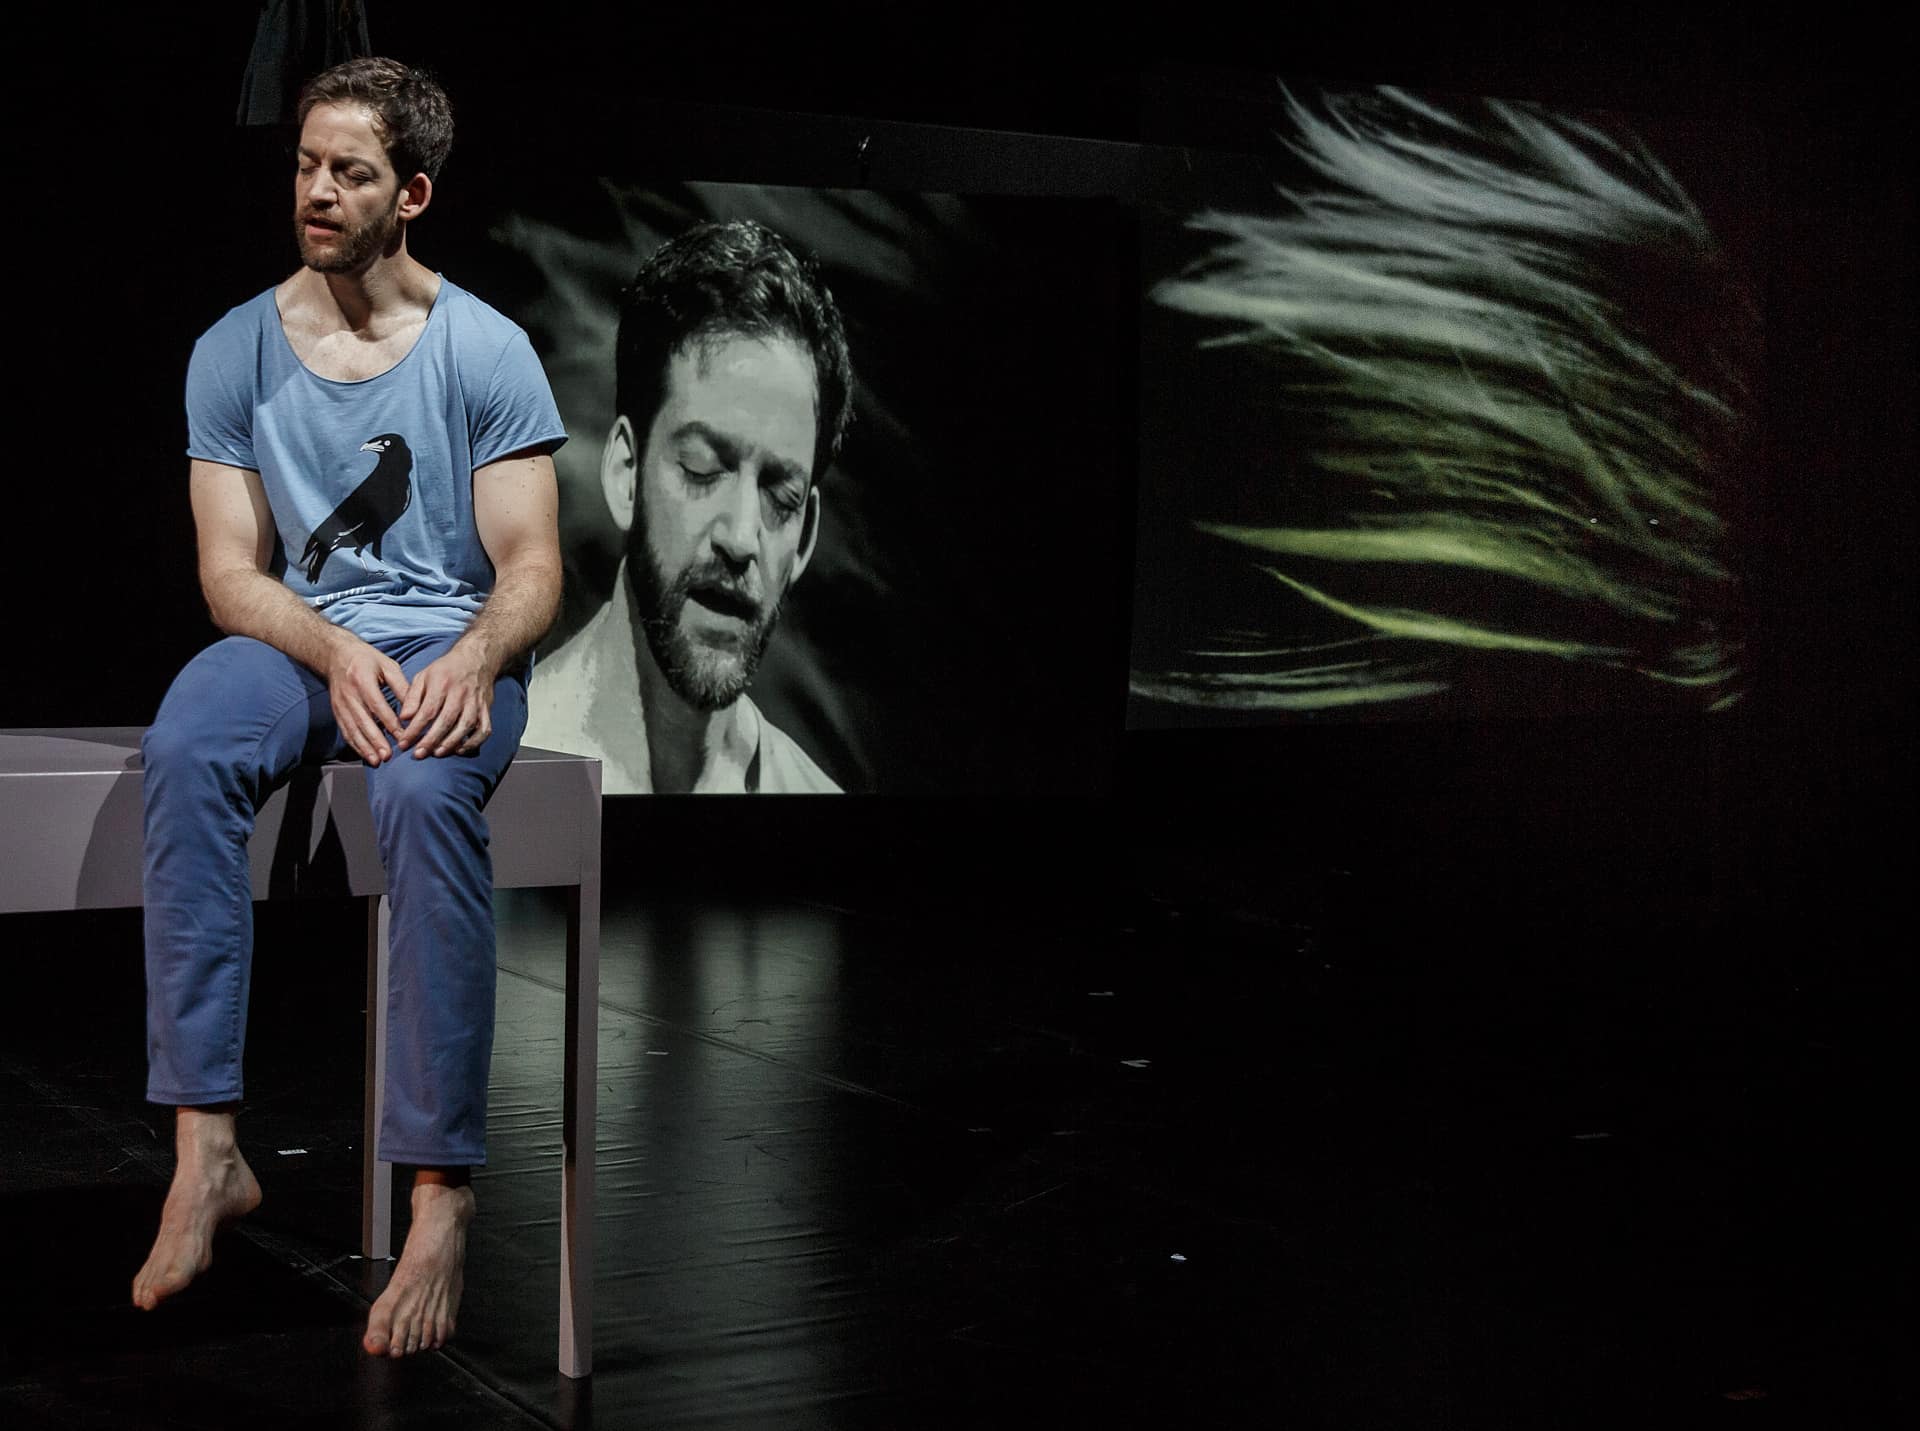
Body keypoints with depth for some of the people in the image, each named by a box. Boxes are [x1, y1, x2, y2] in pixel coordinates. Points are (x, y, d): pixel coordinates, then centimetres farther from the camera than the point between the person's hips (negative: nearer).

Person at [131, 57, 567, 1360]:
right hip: (297, 635, 2)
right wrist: (336, 652, -19)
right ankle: (207, 1154, -31)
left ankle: (443, 1192, -34)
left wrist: (472, 658, -27)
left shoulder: (486, 350, -1)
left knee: (427, 789, -37)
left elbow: (532, 568, -4)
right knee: (184, 751, -32)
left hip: (449, 643, -2)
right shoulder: (236, 351, 6)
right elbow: (232, 570, 1)